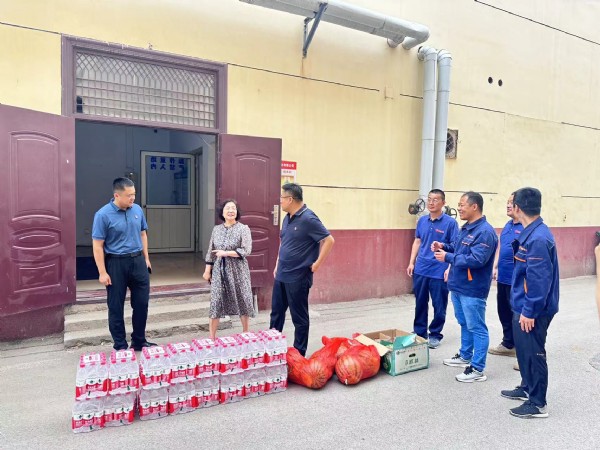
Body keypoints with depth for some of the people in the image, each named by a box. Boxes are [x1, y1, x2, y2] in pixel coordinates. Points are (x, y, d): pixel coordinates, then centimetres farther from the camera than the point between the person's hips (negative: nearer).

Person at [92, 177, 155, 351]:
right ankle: (120, 346, 22)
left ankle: (139, 341, 26)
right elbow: (97, 246, -11)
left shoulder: (137, 209, 2)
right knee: (116, 307, 7)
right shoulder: (103, 215, -13)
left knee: (141, 303, 10)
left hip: (138, 261, 5)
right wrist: (102, 272, -13)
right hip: (116, 264, -4)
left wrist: (146, 258, 11)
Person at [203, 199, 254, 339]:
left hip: (237, 270, -3)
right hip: (219, 270, 3)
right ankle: (212, 337, 12)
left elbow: (246, 250, -13)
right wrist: (207, 270, 9)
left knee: (242, 301, 5)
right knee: (216, 301, 2)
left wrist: (225, 253, -16)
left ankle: (246, 334, 23)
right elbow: (211, 252, 12)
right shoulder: (216, 229, 8)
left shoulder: (243, 229, -4)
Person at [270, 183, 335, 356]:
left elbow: (329, 240, -19)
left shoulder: (308, 218, -18)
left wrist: (317, 264, -16)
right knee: (276, 312, 18)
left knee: (299, 317, 6)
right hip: (281, 275, 8)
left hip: (298, 277, -8)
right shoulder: (288, 217, 9)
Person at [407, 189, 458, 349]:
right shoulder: (422, 220, 6)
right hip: (420, 270, 5)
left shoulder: (450, 222, -8)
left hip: (440, 272, -4)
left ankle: (435, 335, 25)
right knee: (420, 304, 15)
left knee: (439, 306, 9)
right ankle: (419, 333, 29)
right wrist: (411, 262, 8)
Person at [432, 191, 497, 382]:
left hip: (473, 290, -10)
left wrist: (447, 257, -21)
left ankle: (477, 369, 12)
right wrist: (444, 246, 2)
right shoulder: (466, 228, 10)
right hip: (458, 286, 10)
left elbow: (476, 259, -28)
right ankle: (465, 356, 38)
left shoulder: (485, 232, -21)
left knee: (477, 328, 2)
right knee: (464, 324, 22)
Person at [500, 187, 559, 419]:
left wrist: (529, 311, -20)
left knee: (533, 353, 4)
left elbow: (539, 280, -25)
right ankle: (527, 388, 39)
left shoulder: (538, 238, -24)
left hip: (532, 310, -9)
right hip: (523, 306, 9)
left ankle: (538, 404, 19)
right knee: (523, 349, 21)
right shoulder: (531, 233, 6)